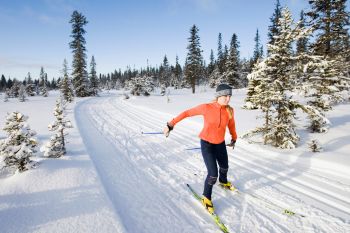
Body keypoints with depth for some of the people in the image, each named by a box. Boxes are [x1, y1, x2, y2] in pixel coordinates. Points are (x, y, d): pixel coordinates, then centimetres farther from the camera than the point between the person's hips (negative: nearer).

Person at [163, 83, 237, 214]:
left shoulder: (229, 110, -11)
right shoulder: (206, 108, -23)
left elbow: (231, 125, 7)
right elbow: (187, 113, -16)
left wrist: (234, 139, 23)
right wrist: (171, 124, -16)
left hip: (220, 143, 5)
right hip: (206, 143, -5)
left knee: (224, 167, 25)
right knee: (213, 174, -9)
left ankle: (223, 182, 60)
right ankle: (206, 198, 18)